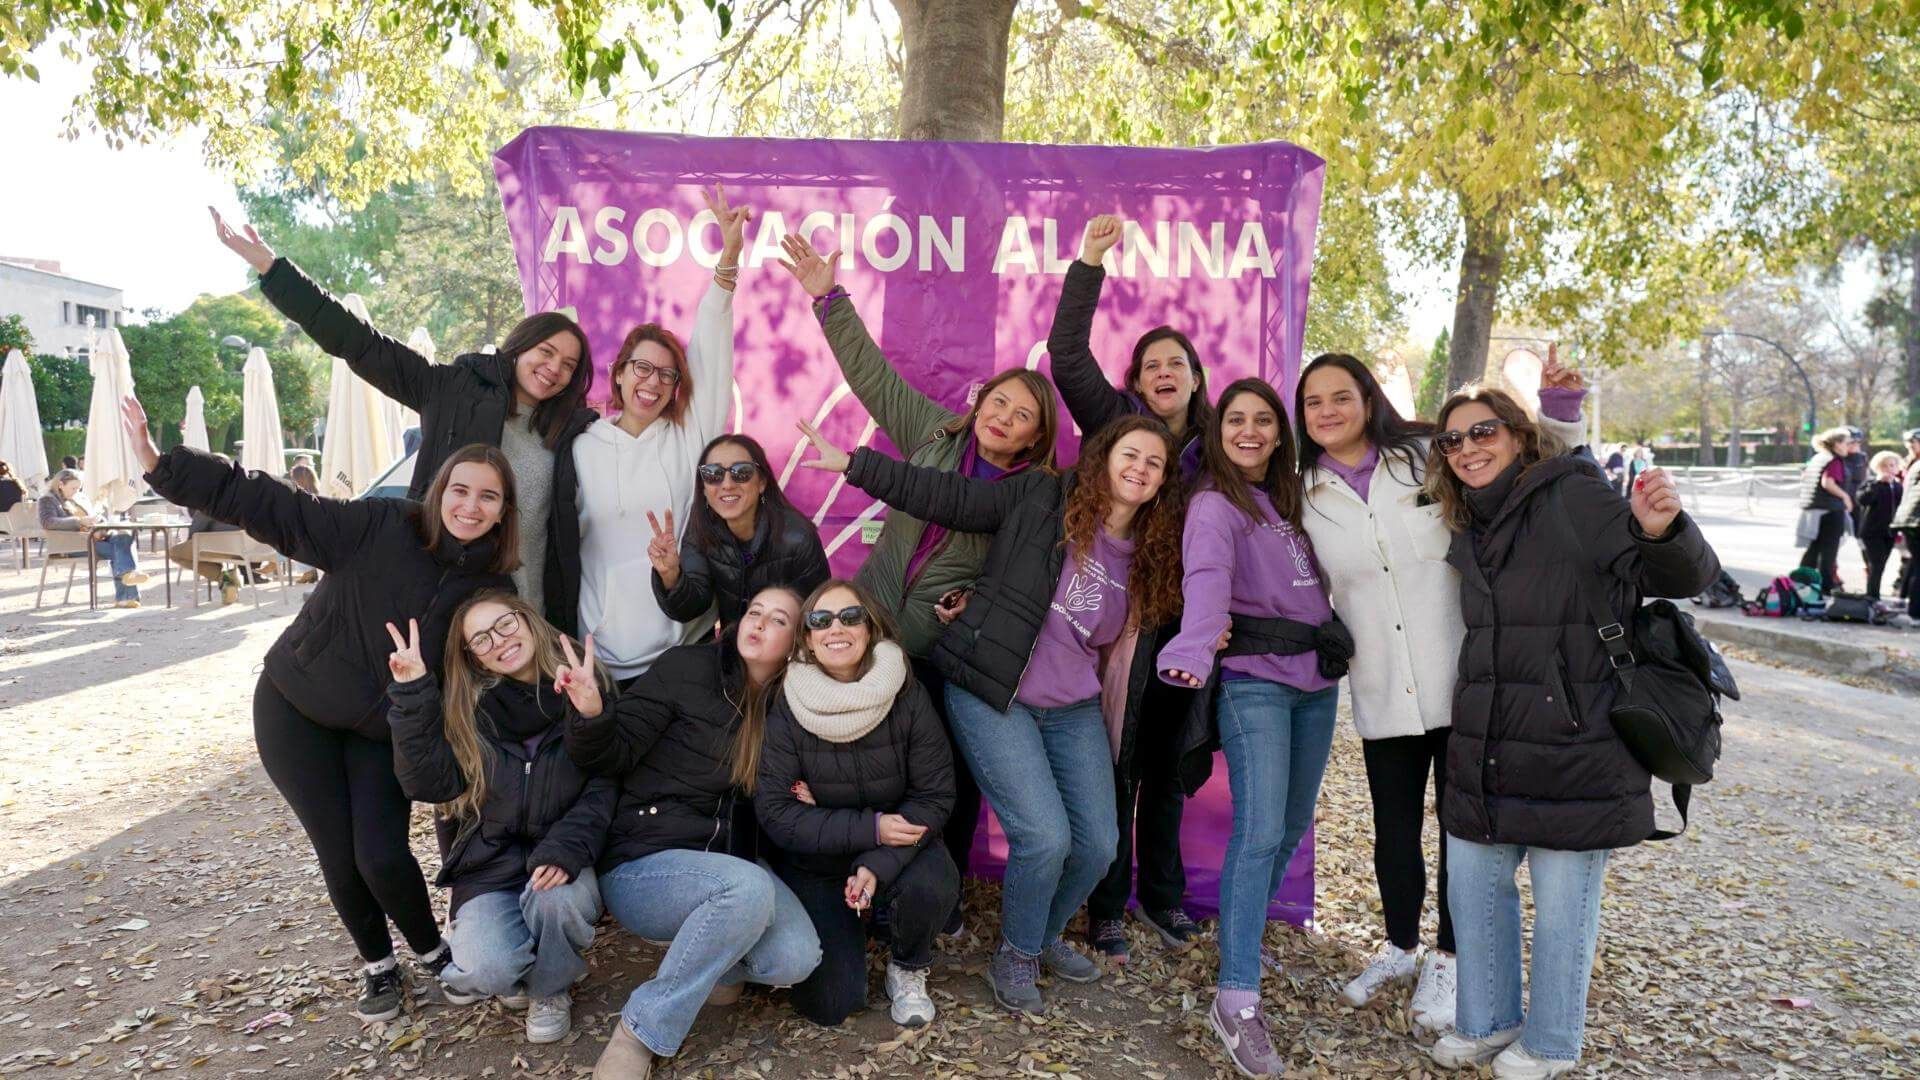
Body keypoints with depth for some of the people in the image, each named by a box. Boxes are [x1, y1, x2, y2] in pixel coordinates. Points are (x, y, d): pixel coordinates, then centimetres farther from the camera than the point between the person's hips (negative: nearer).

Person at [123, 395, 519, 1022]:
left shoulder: (494, 588, -9)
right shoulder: (381, 527, -19)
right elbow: (269, 507, -20)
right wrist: (162, 467, -25)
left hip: (384, 733, 1)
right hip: (295, 710, -1)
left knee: (382, 857, -9)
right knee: (339, 856, 1)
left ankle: (433, 954, 19)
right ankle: (378, 967, 26)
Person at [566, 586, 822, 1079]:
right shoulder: (688, 668, -7)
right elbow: (614, 757, -12)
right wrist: (590, 716, -32)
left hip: (728, 863, 4)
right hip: (642, 866, -4)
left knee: (797, 959, -23)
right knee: (749, 887, -35)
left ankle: (712, 962, 10)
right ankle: (642, 1032, -16)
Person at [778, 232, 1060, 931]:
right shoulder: (936, 434, 3)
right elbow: (872, 372, 3)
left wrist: (971, 603, -18)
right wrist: (830, 299, -1)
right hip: (873, 629, 3)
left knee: (951, 776, 4)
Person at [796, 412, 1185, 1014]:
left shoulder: (1150, 560, 8)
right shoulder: (1041, 499, -6)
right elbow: (945, 496, -9)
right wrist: (853, 464, -13)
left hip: (1076, 711, 6)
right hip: (993, 698, -5)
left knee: (1098, 845, 2)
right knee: (1045, 837, -14)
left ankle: (1045, 937, 33)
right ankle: (1015, 958, 15)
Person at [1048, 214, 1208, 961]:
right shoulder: (1115, 423, 1)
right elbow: (1067, 354, -10)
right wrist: (1088, 264, -14)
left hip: (1182, 629, 3)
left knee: (1166, 769, 15)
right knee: (1114, 770, 3)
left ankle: (1161, 895, 31)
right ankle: (1107, 909, 17)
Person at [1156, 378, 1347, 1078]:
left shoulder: (1291, 497, 14)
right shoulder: (1214, 506, -10)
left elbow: (1319, 581, 18)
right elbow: (1207, 579, -29)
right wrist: (1194, 651, -46)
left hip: (1315, 679, 8)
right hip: (1253, 681, -7)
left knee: (1293, 826, 14)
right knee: (1259, 832, -14)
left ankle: (1246, 938, 34)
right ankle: (1237, 1002, -10)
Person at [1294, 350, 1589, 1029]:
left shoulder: (1429, 458, -2)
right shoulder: (1306, 497, 4)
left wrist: (1558, 411, -9)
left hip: (1463, 681, -2)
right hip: (1383, 693, 2)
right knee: (1394, 828, 14)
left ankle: (1446, 961, 27)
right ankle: (1399, 947, 36)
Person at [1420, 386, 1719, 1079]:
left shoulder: (1573, 497, -11)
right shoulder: (1467, 530, 10)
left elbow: (1687, 577, -16)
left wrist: (1663, 531, -35)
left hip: (1575, 753, -7)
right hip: (1485, 753, 7)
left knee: (1561, 904, 7)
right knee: (1472, 886, 17)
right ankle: (1487, 1021, 37)